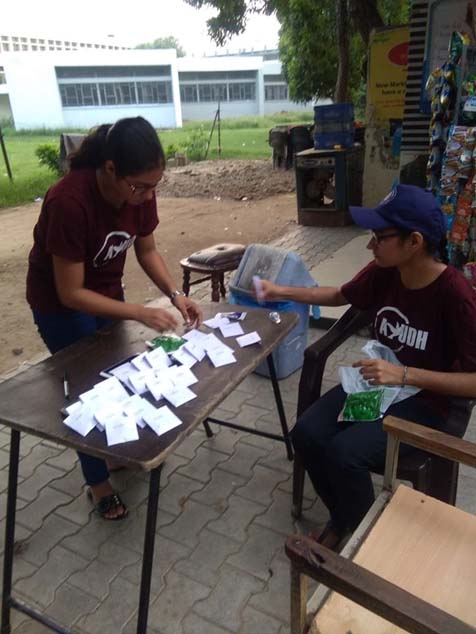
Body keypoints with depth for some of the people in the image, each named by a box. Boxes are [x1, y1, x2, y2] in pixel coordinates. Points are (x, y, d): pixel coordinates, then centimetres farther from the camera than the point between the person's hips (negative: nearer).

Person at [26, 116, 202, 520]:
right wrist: (140, 313, -33)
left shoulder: (140, 191, -18)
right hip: (60, 302, -5)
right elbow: (70, 293, -31)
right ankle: (99, 482, 23)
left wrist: (175, 294, -17)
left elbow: (147, 250, -3)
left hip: (106, 289, 6)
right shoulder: (69, 201, -36)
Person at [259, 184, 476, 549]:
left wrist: (405, 374, -31)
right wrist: (282, 292, 8)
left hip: (423, 401, -6)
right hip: (374, 383, 6)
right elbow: (341, 295, 14)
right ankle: (341, 517, 14)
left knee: (345, 451, -26)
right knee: (307, 434, -12)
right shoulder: (383, 271, -7)